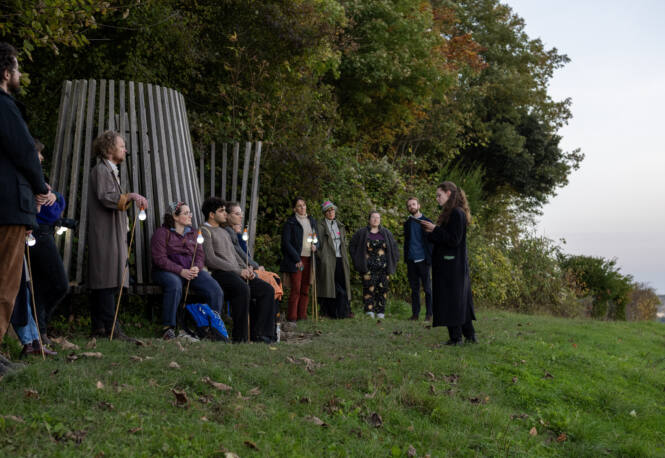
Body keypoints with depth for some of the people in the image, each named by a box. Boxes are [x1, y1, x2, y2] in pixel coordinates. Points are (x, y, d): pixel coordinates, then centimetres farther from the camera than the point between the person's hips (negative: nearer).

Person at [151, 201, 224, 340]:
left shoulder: (193, 233, 20)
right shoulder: (162, 233, 0)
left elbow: (200, 254, 12)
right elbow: (160, 259, -9)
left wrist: (197, 267, -12)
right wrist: (181, 271, -19)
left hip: (191, 270, 5)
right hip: (167, 271, -5)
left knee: (215, 289, -20)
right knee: (175, 285, -40)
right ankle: (168, 328, -33)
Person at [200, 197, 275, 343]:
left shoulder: (224, 232, 28)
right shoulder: (205, 231, -2)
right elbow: (211, 260, -13)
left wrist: (247, 269, 7)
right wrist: (238, 271, -14)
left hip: (237, 273, 9)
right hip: (220, 273, -9)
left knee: (267, 289, -9)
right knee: (243, 288, -37)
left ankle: (258, 334, -13)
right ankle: (240, 337, -31)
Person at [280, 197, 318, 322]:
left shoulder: (312, 221, 16)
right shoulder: (290, 222, -2)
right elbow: (286, 242, -7)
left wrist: (315, 246, 0)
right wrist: (297, 259, -12)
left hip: (309, 259, 5)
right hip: (296, 260, -5)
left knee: (305, 288, 4)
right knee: (296, 288, -8)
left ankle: (302, 315, 9)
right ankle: (291, 317, -5)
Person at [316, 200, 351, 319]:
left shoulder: (340, 225, 18)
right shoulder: (320, 226, 1)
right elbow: (317, 244, -3)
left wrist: (345, 258, 12)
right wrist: (322, 259, -10)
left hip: (340, 260, 5)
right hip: (327, 261, -4)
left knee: (342, 285, -3)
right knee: (329, 286, -4)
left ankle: (343, 311, -2)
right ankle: (329, 312, 2)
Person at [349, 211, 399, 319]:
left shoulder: (386, 233, 13)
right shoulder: (361, 233, 7)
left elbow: (394, 247, 20)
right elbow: (352, 246, 12)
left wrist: (393, 261, 11)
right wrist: (357, 261, 5)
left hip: (383, 267, 2)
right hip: (368, 267, -2)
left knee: (382, 288, 0)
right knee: (369, 287, -12)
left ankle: (380, 312, 5)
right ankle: (369, 311, -12)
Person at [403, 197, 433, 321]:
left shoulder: (427, 222, 1)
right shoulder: (407, 223, 14)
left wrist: (431, 259, -9)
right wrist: (406, 259, 10)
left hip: (423, 259, -4)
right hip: (411, 260, 4)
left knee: (427, 288, -1)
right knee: (414, 288, 6)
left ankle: (429, 314, 3)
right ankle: (415, 314, 10)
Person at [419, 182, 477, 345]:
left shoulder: (456, 213, -15)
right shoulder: (450, 213, 15)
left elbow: (454, 240, -21)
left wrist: (435, 229, -16)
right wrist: (431, 232, 5)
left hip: (452, 264, -10)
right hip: (452, 263, 10)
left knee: (452, 300, -5)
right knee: (461, 300, 13)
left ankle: (456, 337, 0)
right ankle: (469, 334, 19)